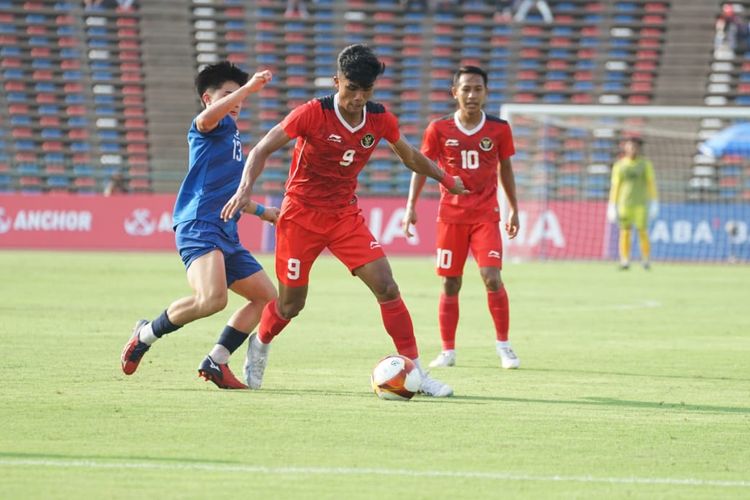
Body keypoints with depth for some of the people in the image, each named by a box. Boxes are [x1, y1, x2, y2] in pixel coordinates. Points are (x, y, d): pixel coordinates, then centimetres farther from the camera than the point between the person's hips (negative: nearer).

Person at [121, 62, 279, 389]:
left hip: (226, 234, 10)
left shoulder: (232, 135, 27)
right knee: (212, 298, -31)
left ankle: (216, 362, 12)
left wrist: (261, 211, 43)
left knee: (266, 296, 12)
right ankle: (145, 335, -9)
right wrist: (249, 87, -29)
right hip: (199, 227, -10)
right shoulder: (210, 128, -1)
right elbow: (208, 117, -30)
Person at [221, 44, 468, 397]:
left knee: (387, 288, -11)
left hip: (346, 215, 3)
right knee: (291, 303, 5)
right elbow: (262, 150, -16)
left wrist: (446, 179, 26)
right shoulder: (312, 114, -19)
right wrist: (245, 189, -32)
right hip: (302, 215, -3)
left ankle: (415, 372, -5)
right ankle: (260, 345, 39)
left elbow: (410, 156, 15)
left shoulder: (380, 120, -5)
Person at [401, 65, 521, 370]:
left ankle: (503, 345, -1)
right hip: (451, 215, 1)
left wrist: (514, 209, 13)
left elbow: (505, 168, 11)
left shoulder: (499, 129, -1)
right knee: (450, 284, 3)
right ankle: (447, 351, 13)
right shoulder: (439, 129, -3)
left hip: (486, 214, -1)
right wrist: (411, 205, -1)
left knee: (492, 277, -15)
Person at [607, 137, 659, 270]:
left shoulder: (645, 163, 0)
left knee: (642, 232, -6)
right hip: (624, 203, 1)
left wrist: (654, 203, -7)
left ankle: (646, 262, 5)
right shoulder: (619, 165, 3)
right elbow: (615, 186, 5)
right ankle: (625, 262, 0)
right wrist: (612, 207, 2)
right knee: (625, 232, -4)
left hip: (641, 203, -1)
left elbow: (651, 183, -1)